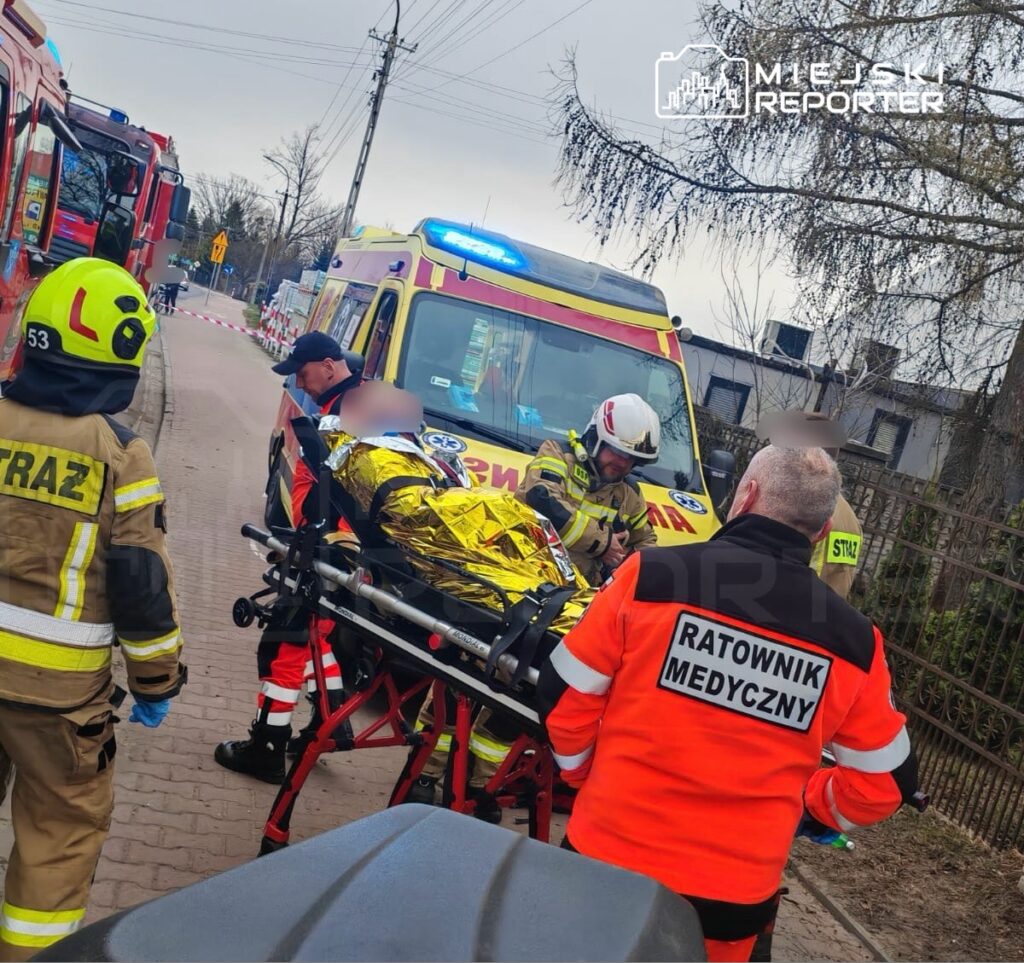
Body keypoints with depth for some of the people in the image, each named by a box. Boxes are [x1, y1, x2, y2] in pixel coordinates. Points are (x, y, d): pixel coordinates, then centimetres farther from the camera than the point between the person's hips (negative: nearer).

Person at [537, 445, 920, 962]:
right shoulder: (853, 641, -5)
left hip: (611, 859, -1)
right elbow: (884, 783, 4)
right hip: (737, 899, 2)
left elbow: (564, 695, -6)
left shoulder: (654, 574, -12)